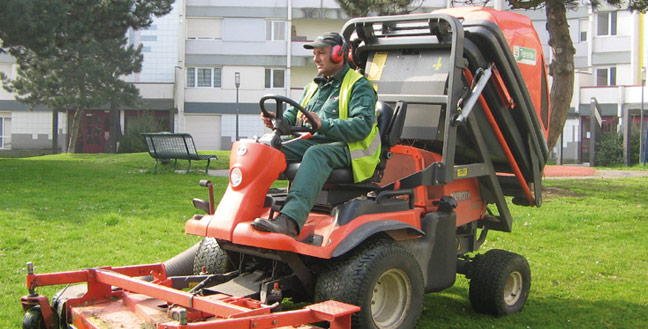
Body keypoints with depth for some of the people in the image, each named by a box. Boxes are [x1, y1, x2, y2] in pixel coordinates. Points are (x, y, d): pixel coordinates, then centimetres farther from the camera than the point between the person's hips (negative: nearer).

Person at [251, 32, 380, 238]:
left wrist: (323, 125, -27)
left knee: (316, 153, -39)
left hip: (346, 149, -7)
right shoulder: (314, 87, 28)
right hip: (313, 142, 7)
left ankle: (290, 220, -58)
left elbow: (362, 126, -14)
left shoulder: (359, 86, 2)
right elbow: (293, 115, 24)